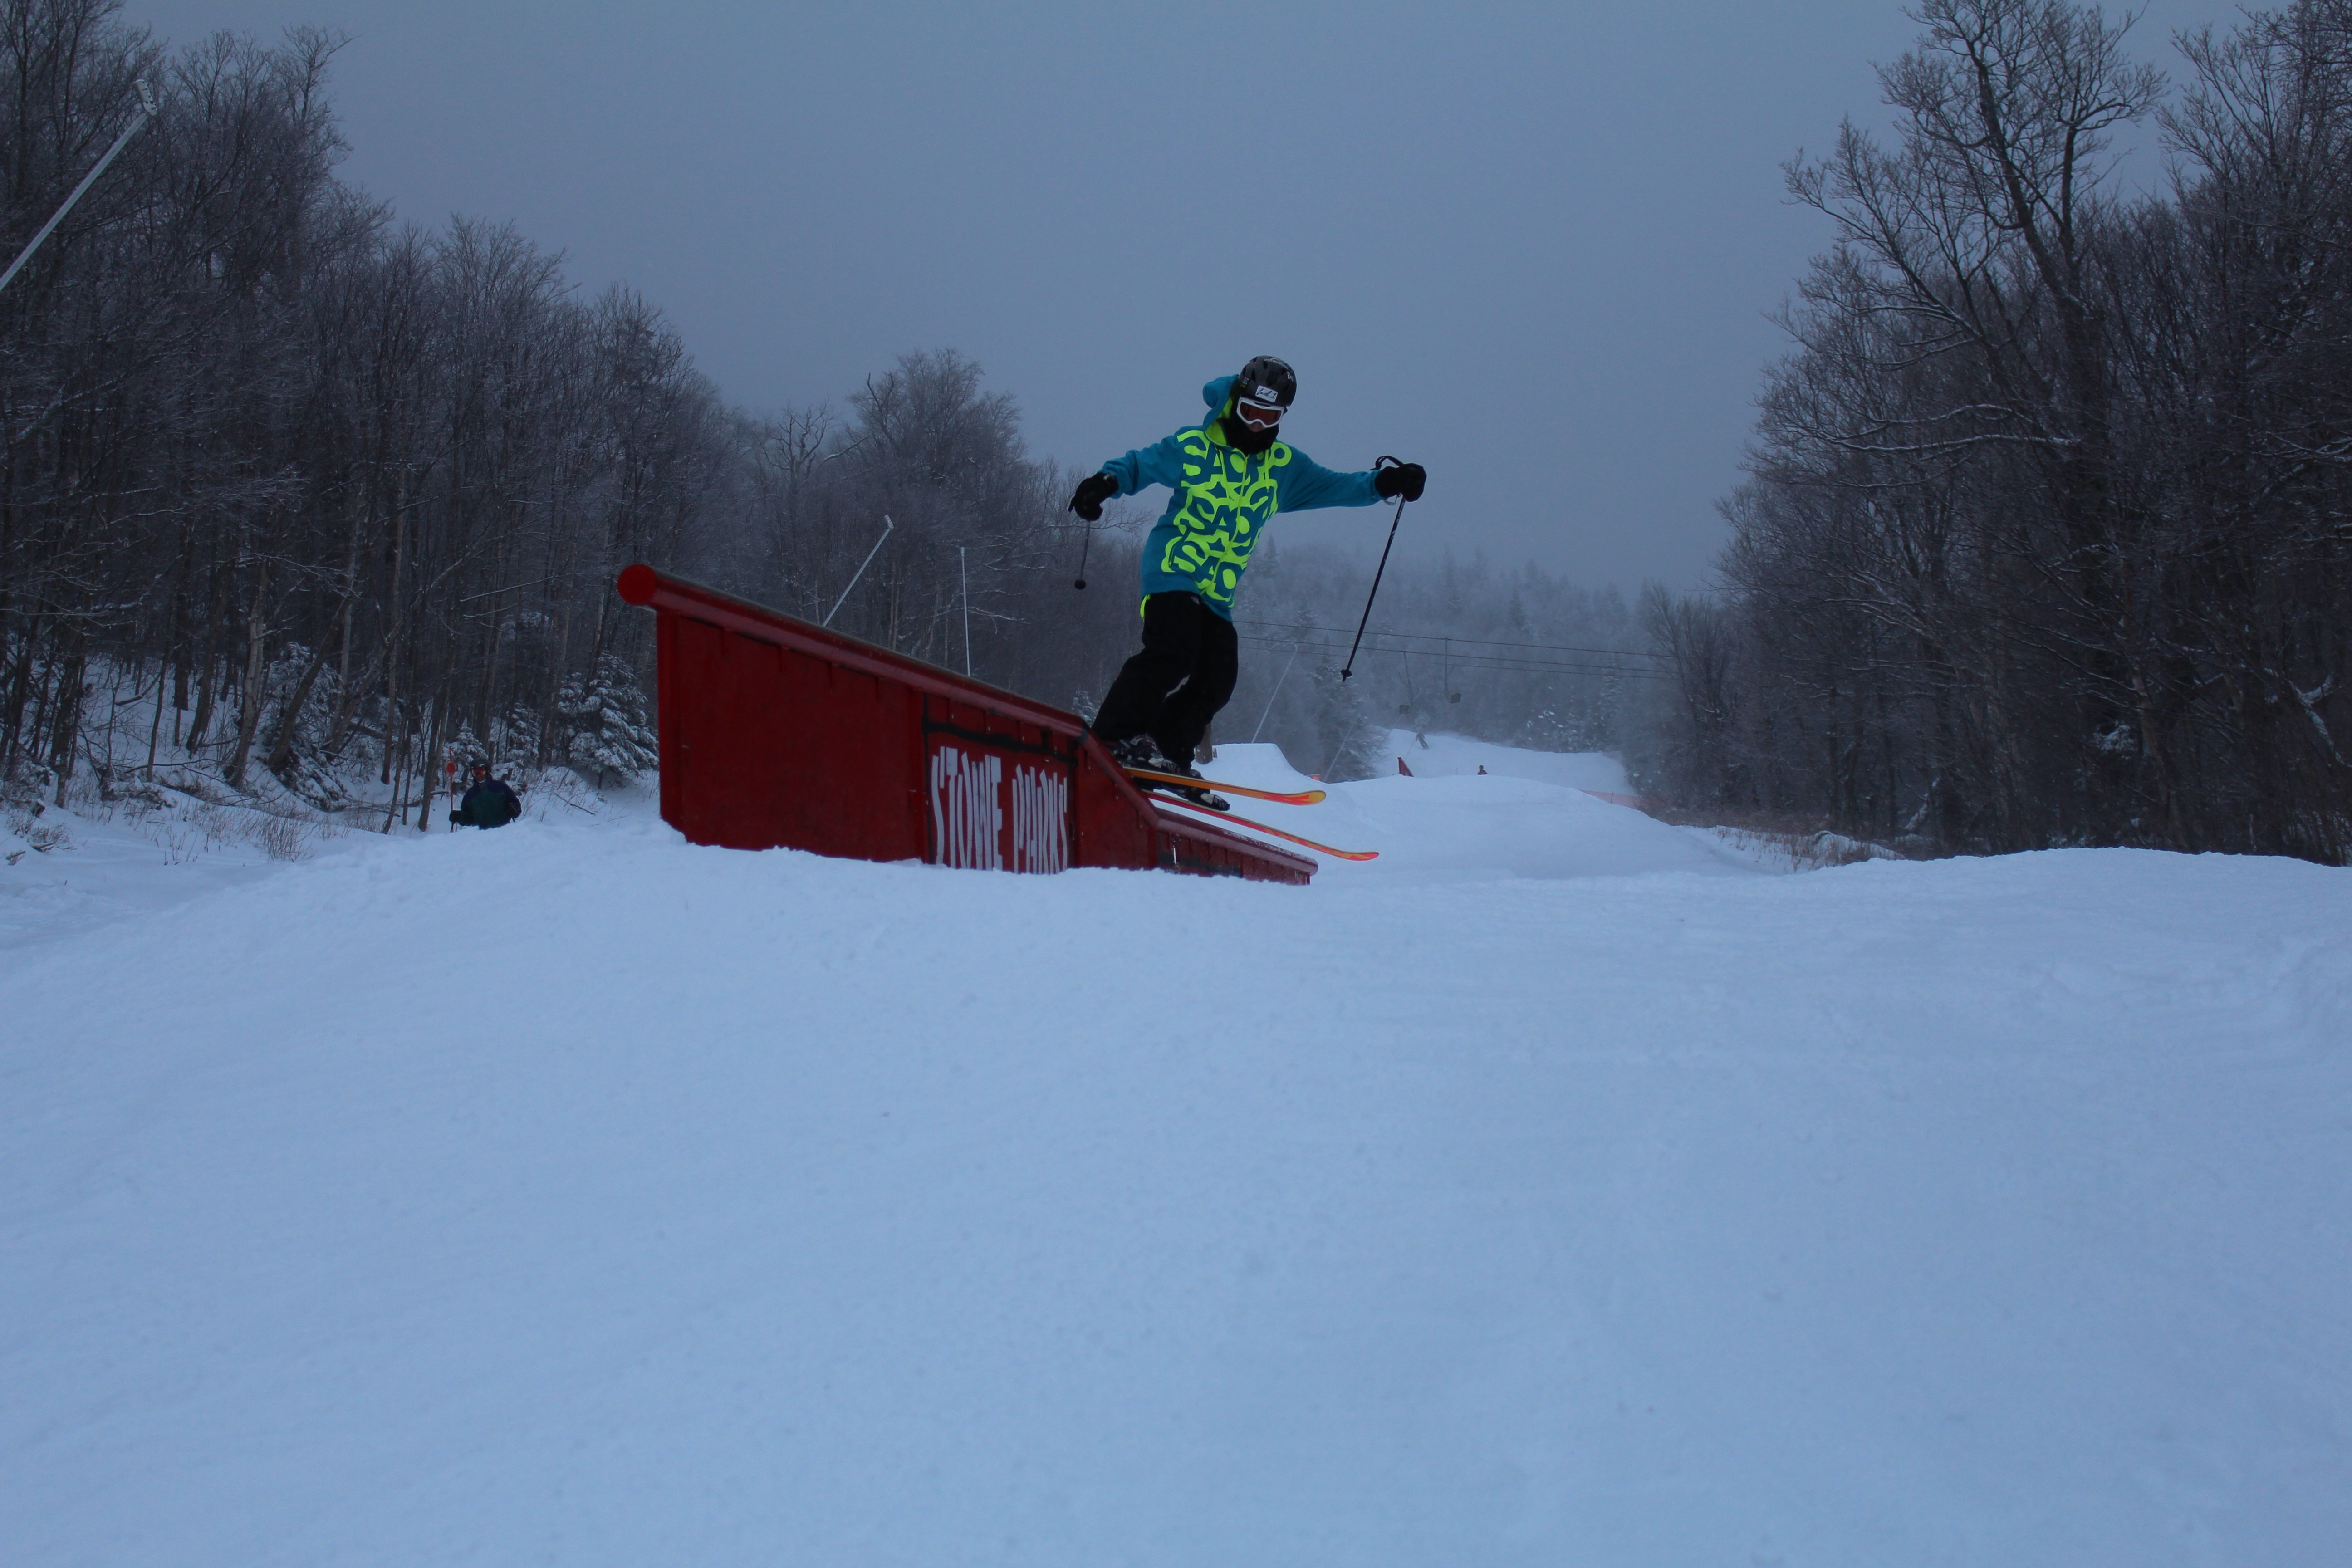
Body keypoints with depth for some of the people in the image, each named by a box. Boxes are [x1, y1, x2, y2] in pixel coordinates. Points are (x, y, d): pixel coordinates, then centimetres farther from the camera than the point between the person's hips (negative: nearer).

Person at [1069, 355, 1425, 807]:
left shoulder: (1284, 468, 10)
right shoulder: (1193, 447, -2)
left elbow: (1336, 487, 13)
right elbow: (1139, 464, 3)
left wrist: (1385, 481, -2)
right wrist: (1105, 482, -16)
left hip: (1218, 592, 6)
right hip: (1172, 572, -6)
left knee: (1217, 676, -1)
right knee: (1173, 652, -24)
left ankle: (1169, 757, 8)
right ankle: (1118, 736, -18)